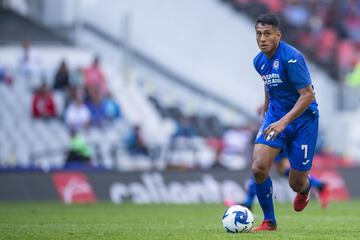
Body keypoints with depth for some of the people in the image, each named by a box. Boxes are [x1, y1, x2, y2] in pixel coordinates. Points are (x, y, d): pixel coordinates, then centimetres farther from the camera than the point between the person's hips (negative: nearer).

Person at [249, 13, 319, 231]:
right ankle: (269, 222, -1)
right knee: (258, 168, -17)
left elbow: (308, 95, -25)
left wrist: (283, 122, -32)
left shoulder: (291, 58, -22)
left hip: (302, 119, -5)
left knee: (296, 183, 1)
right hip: (276, 116, 5)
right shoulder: (259, 61, 2)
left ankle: (304, 189, 42)